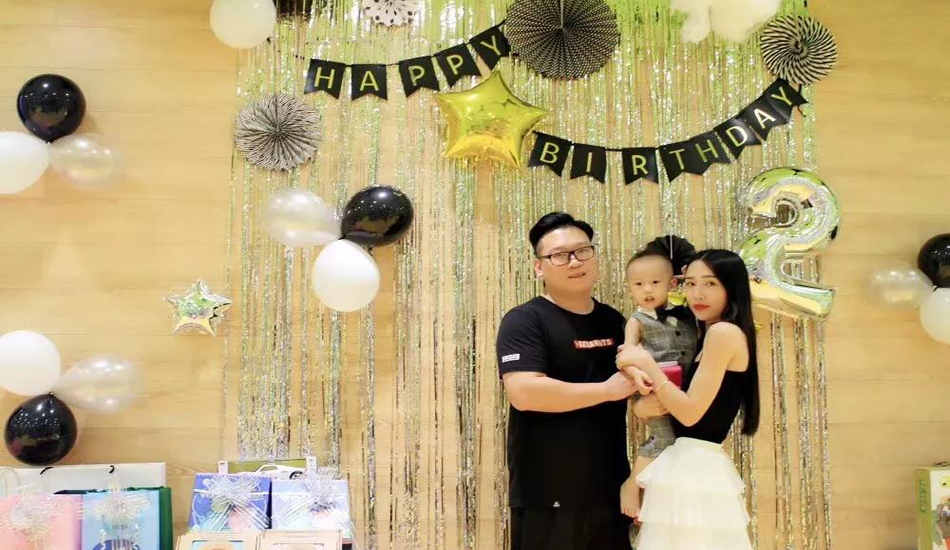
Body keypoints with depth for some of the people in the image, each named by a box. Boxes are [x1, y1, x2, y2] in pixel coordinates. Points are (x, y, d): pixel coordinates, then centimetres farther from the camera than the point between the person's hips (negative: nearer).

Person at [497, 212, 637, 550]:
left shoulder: (613, 321, 11)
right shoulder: (525, 321, -10)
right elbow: (523, 392, -25)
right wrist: (608, 389, -18)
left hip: (611, 490, 6)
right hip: (549, 498, -6)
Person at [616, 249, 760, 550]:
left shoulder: (724, 332, -13)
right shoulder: (712, 335, 16)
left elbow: (691, 412, -17)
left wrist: (647, 364, -12)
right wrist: (646, 404, -4)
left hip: (694, 468, -9)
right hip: (697, 466, 9)